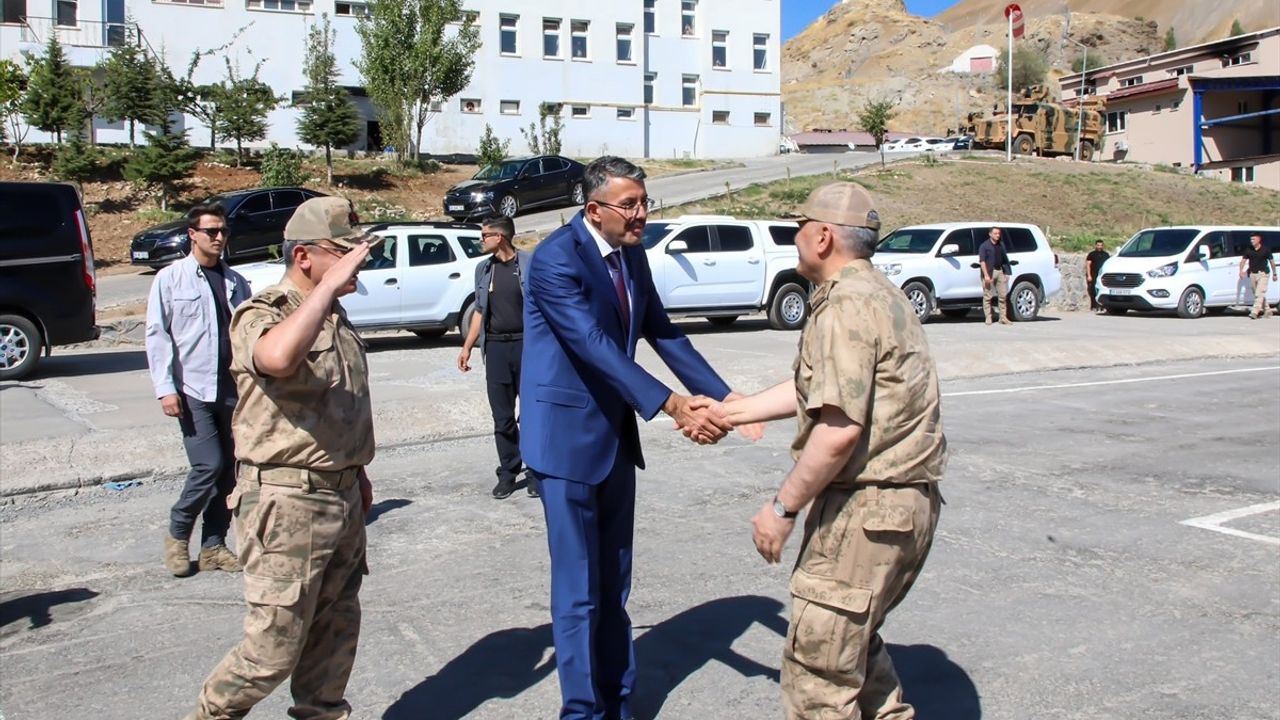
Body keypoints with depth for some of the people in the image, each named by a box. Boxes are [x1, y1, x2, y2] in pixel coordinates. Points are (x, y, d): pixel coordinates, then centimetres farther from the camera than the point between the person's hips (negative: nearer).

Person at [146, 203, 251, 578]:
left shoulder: (236, 282, 10)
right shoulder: (170, 279, -1)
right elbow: (157, 335, -4)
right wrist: (165, 388, -11)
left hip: (234, 390, 4)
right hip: (193, 391, -4)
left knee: (229, 470, 7)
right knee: (209, 466, -10)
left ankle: (213, 546, 21)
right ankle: (178, 534, 15)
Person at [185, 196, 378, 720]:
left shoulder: (334, 317, 14)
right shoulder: (262, 314, -14)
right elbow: (279, 357, -40)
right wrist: (330, 284, -32)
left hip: (341, 496, 8)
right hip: (287, 504, -8)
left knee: (336, 632, 16)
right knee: (274, 647, -1)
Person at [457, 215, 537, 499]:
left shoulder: (529, 264, -4)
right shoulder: (483, 269, 11)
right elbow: (480, 311, 17)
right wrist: (467, 347, 13)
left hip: (526, 345, -4)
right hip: (495, 347, 4)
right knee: (502, 417, 7)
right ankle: (508, 473, 16)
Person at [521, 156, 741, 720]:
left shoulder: (632, 254, 5)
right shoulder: (555, 259, -19)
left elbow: (663, 333, 8)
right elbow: (595, 345, -28)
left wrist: (723, 398, -1)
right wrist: (672, 406, -36)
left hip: (616, 434, 8)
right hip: (568, 436, -7)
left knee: (613, 584, 16)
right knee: (579, 589, 2)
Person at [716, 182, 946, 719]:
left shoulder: (845, 306, -17)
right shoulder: (876, 292, 16)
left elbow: (839, 429, -26)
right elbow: (813, 390, 20)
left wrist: (782, 507, -17)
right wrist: (729, 412, 23)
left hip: (867, 507, -11)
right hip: (906, 501, 11)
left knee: (818, 663, -1)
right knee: (855, 640, 25)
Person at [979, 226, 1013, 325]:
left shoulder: (1001, 245, 15)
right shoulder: (984, 246, -4)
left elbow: (1004, 260, 19)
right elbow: (982, 261, -11)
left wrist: (1006, 273, 12)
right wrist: (986, 275, -19)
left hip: (1000, 271, 6)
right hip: (989, 272, -6)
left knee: (1003, 296, 4)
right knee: (987, 296, -3)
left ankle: (1003, 318, 8)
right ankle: (988, 318, 2)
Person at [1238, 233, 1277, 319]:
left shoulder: (1265, 250, -3)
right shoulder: (1248, 250, 5)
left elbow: (1272, 261, 5)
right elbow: (1243, 260, 5)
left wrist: (1274, 274, 9)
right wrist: (1241, 271, -11)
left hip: (1262, 274, -5)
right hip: (1252, 274, 5)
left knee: (1259, 294, -14)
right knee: (1256, 294, 11)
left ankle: (1254, 312, -22)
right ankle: (1268, 310, 25)